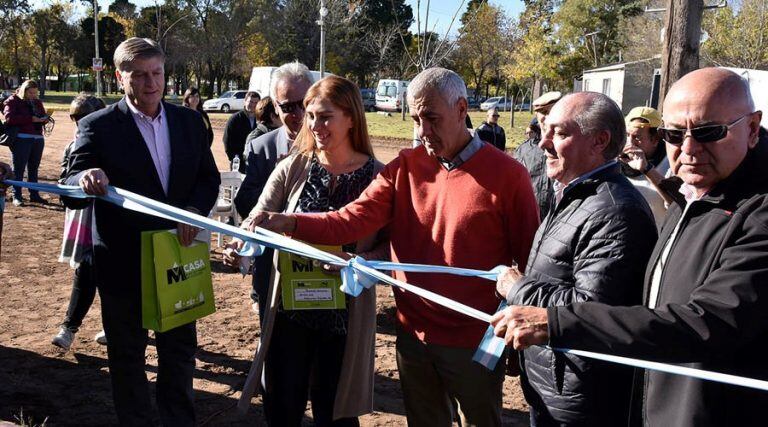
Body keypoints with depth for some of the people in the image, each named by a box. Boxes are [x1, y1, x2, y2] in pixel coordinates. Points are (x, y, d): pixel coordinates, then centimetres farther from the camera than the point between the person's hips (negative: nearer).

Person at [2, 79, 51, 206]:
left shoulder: (37, 102, 17)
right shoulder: (12, 101, -1)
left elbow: (43, 115, 24)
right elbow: (10, 118, -14)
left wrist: (45, 119, -2)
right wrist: (31, 118, -20)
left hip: (38, 138, 6)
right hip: (21, 138, -6)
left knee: (34, 168, 10)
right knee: (19, 168, -2)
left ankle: (34, 195, 17)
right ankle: (17, 197, 2)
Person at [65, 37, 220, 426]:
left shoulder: (190, 121, 2)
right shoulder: (97, 127, -9)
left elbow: (209, 178, 5)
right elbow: (71, 183, -14)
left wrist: (194, 211, -15)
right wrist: (87, 179, -38)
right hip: (123, 260, -3)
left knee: (179, 349, 16)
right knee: (127, 354, 13)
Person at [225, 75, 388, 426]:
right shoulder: (293, 168, -3)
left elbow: (391, 244, -6)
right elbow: (258, 220, -4)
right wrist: (241, 245, -24)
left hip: (346, 313, -2)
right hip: (291, 308, 2)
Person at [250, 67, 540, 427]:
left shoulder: (506, 174, -11)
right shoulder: (405, 167, 0)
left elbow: (529, 259, -6)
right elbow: (352, 220, -9)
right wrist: (289, 223, -24)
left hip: (475, 343, -4)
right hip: (414, 336, 4)